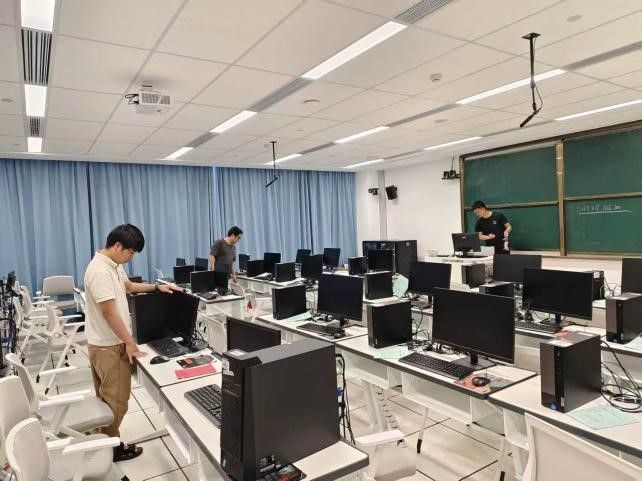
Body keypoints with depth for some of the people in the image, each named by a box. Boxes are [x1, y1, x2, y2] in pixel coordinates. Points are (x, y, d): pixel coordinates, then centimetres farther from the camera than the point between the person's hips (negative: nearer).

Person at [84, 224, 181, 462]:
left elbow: (128, 286, 25)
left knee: (107, 398, 20)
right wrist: (129, 342, -19)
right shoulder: (100, 271, -26)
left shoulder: (114, 266, 6)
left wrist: (157, 287, 14)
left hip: (107, 343, 10)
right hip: (109, 345, -10)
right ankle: (111, 447, 17)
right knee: (116, 399, 3)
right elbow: (109, 313, -25)